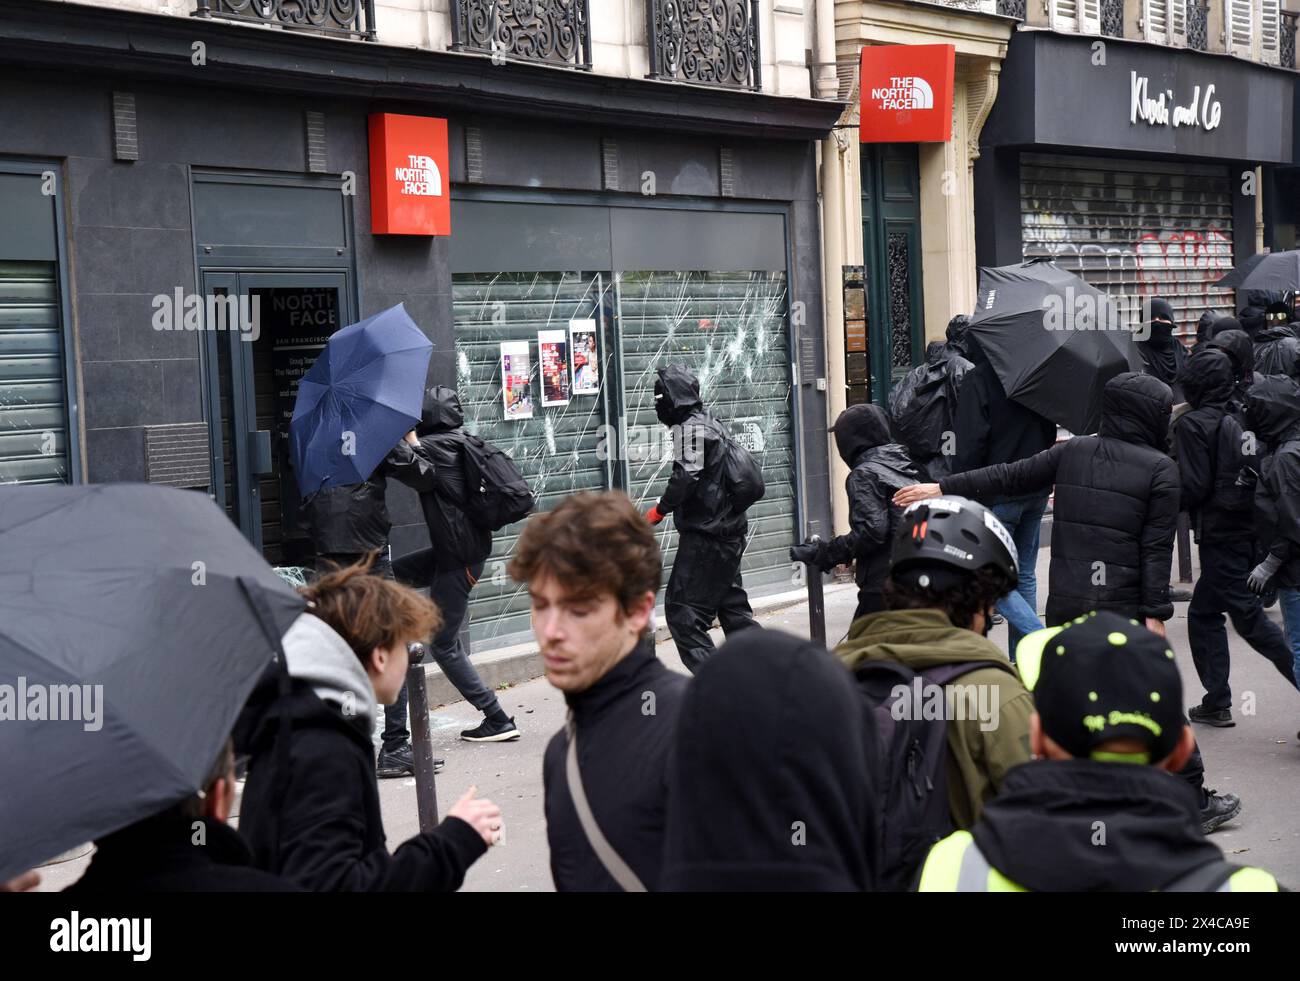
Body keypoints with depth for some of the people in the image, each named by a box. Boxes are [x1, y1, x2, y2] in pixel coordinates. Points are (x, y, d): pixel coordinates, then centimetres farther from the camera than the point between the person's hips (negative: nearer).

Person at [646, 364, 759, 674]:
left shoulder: (691, 428, -13)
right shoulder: (713, 425, 16)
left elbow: (687, 477, -23)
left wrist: (660, 509, -11)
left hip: (705, 537, -10)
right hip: (730, 534, 10)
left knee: (682, 611, -7)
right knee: (732, 605, 19)